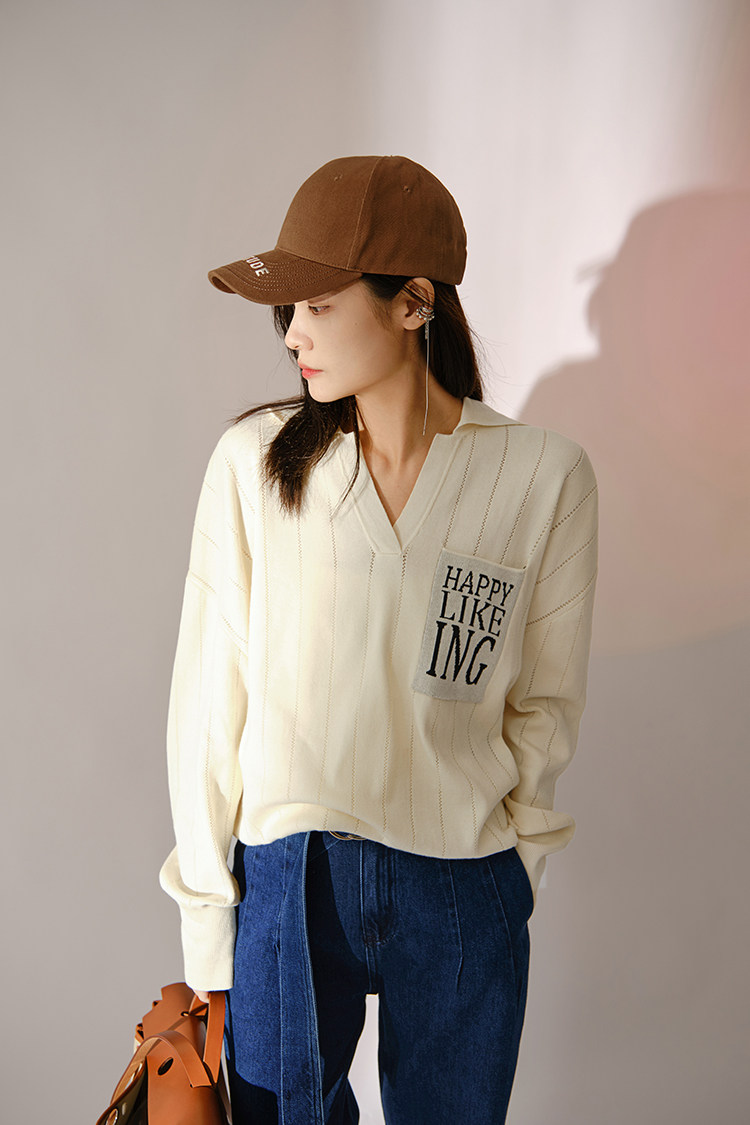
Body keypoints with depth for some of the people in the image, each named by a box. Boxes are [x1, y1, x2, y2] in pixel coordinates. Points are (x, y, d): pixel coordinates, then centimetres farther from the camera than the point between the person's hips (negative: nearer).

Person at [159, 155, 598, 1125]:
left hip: (465, 896, 1)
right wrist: (205, 920, -2)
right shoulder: (254, 461, -8)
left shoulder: (545, 476, -7)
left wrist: (496, 843, -3)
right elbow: (209, 693, -4)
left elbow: (548, 699, 3)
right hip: (285, 875, 0)